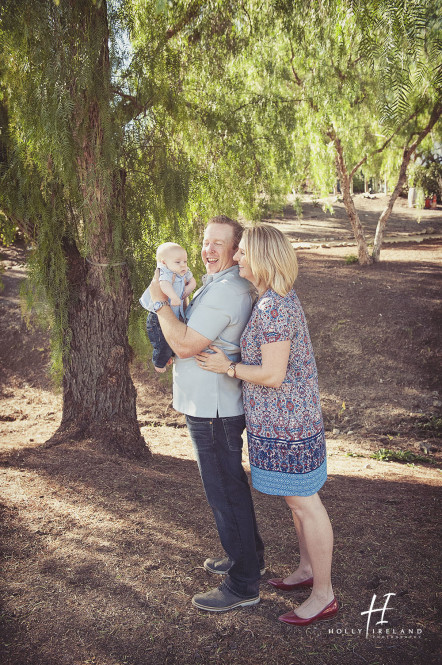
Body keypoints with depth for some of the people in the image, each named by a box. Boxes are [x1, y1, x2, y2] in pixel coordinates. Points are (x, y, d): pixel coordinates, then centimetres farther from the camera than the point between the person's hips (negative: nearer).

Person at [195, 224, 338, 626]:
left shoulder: (272, 308, -24)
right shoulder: (280, 298, 8)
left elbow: (273, 375, -26)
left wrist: (227, 367, -12)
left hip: (285, 422, -10)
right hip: (286, 416, 10)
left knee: (303, 502, 4)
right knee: (298, 497, 22)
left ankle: (324, 596, 21)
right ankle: (308, 569, 40)